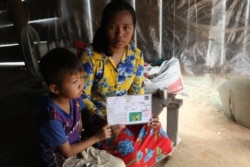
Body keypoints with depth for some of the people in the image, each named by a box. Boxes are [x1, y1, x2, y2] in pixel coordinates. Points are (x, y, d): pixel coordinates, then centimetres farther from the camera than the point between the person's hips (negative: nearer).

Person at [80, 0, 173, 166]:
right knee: (129, 154, -22)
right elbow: (83, 97, -15)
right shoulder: (90, 55, -21)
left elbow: (138, 93, 2)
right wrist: (102, 121, -28)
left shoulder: (136, 55, -6)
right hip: (99, 116, -4)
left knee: (163, 143, -5)